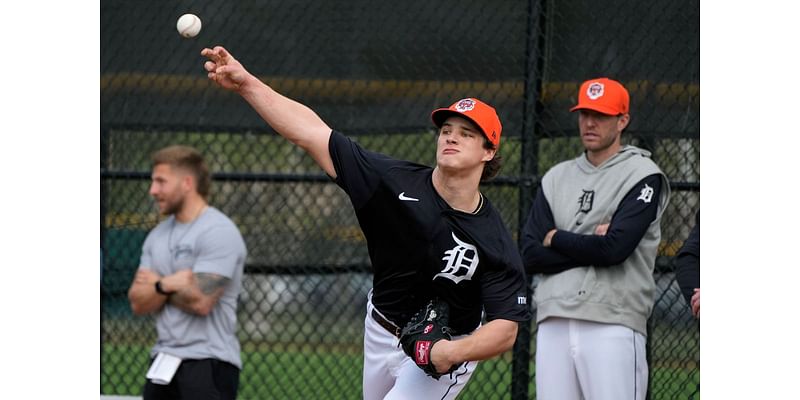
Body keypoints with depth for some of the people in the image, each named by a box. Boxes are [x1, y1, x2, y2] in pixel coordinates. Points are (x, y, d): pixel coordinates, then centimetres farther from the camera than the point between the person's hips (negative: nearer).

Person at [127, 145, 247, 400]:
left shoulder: (219, 232, -12)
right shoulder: (158, 235, 13)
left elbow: (200, 301, -21)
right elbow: (139, 303, 6)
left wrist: (159, 284, -4)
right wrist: (170, 284, -13)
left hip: (208, 364, -8)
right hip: (164, 359, 8)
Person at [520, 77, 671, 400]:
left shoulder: (643, 175, 0)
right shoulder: (557, 177, 17)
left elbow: (614, 249, -13)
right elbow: (530, 256, 7)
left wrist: (555, 239, 2)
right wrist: (591, 244, -5)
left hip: (613, 326, -5)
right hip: (553, 325, 5)